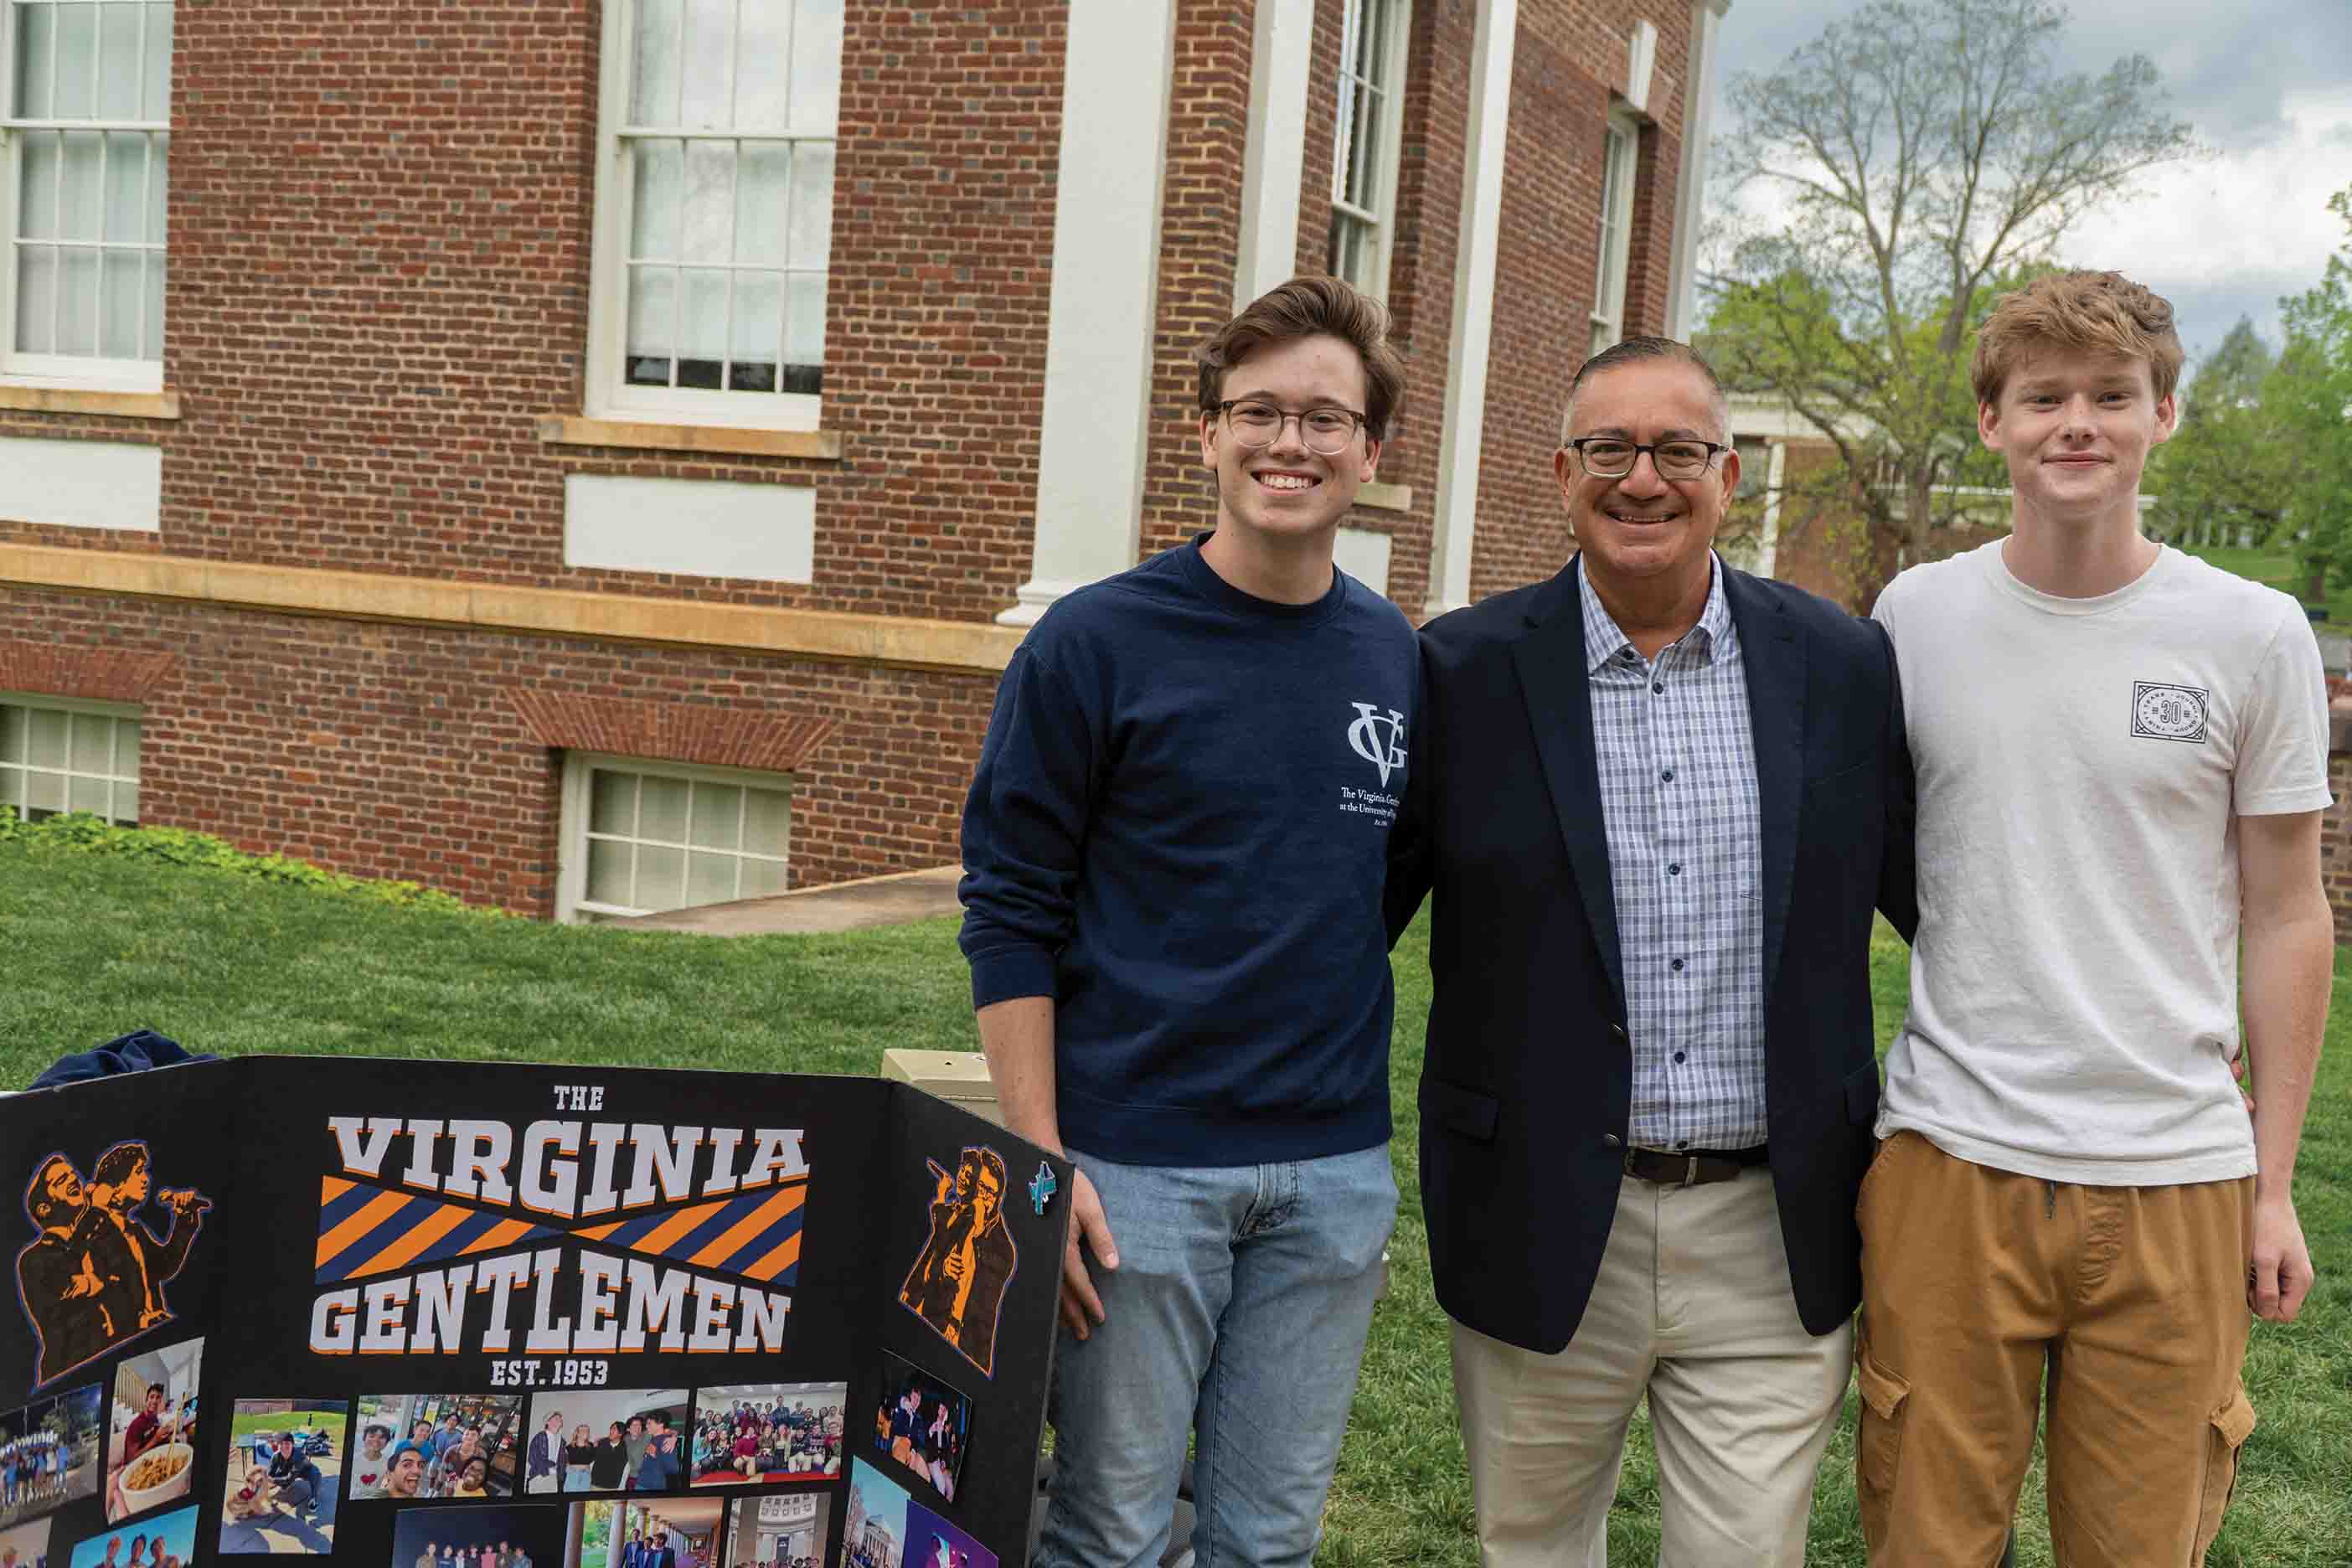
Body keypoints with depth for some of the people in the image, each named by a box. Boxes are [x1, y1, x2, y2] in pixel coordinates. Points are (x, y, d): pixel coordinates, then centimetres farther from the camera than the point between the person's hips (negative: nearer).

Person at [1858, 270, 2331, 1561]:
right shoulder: (1913, 617, 2)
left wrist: (2275, 1186, 4)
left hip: (2178, 1173, 0)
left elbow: (2285, 917, 5)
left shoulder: (2256, 636, 0)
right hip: (1949, 1155, 1)